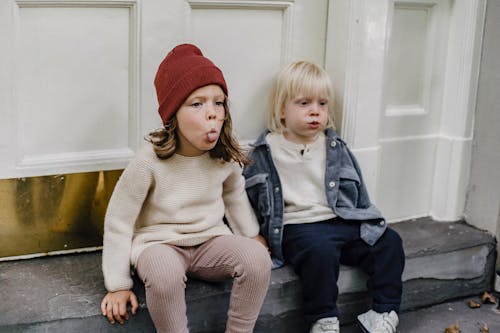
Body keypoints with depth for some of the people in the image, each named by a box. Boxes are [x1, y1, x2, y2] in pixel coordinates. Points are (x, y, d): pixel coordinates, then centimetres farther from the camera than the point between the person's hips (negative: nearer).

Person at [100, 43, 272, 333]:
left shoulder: (226, 157, -6)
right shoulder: (150, 161, -19)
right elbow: (119, 221, -11)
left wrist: (253, 236, 15)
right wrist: (118, 285, -10)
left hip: (210, 239, 4)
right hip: (159, 243, -4)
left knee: (258, 257, -24)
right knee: (165, 273, -38)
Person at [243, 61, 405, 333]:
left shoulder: (336, 149, 13)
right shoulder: (264, 154, 1)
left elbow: (358, 193, 19)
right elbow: (246, 196, 5)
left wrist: (368, 226, 14)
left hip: (342, 222, 5)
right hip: (297, 226, -5)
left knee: (388, 241, -11)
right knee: (320, 250, -35)